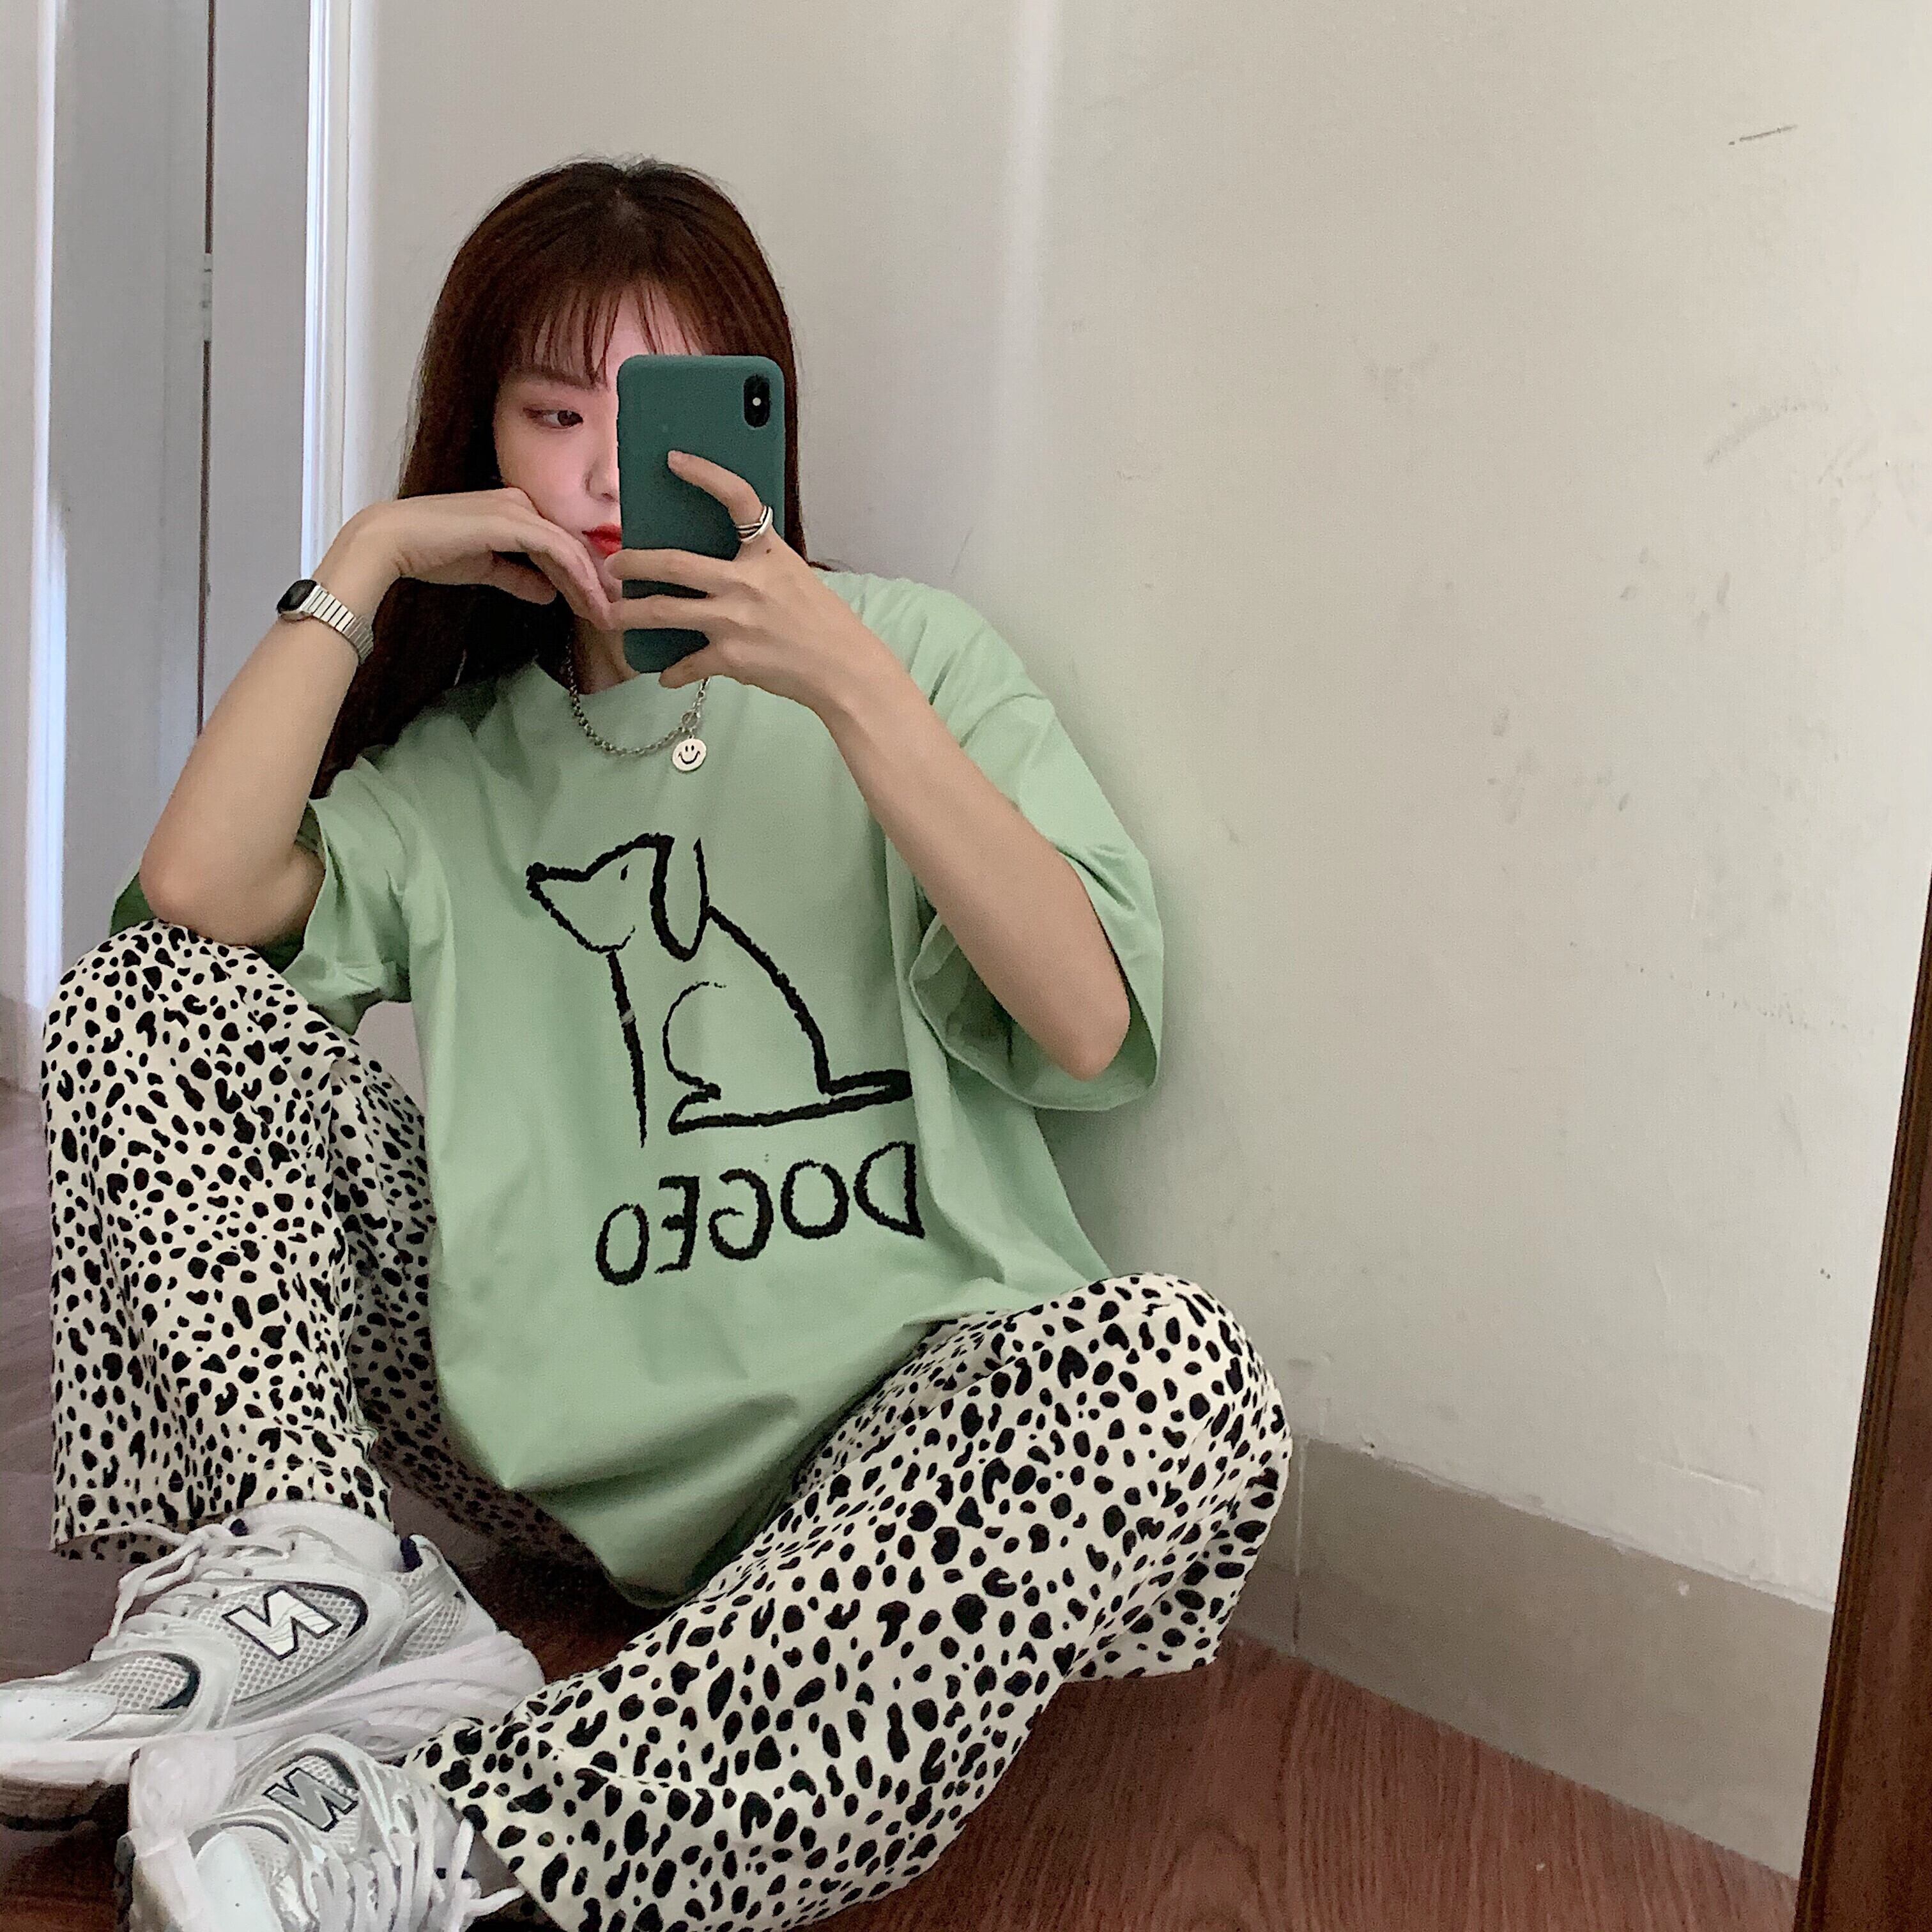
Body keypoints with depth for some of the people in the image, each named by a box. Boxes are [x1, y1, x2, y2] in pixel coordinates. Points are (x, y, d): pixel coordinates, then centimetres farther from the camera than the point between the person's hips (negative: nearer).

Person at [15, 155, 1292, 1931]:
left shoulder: (909, 653, 4)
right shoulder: (455, 740, 11)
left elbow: (1086, 1027, -11)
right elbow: (200, 896, -9)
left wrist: (848, 684, -19)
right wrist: (363, 564, -4)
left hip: (888, 1406, -2)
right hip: (554, 1422, 2)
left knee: (1180, 1377, -35)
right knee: (145, 1001, -1)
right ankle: (321, 1570, -20)